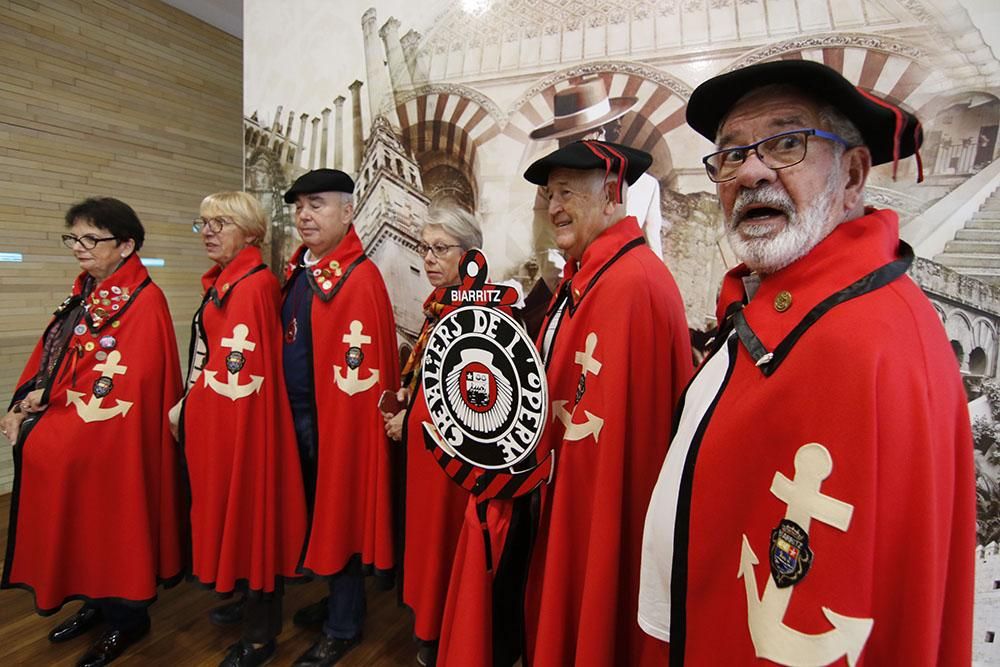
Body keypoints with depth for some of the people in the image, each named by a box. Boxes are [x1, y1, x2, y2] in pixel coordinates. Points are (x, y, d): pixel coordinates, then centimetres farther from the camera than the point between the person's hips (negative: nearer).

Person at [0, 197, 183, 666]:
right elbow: (47, 355, 9)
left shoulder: (143, 301, -17)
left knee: (111, 525, 6)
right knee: (78, 523, 17)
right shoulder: (82, 294, 10)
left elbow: (123, 385, -21)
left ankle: (127, 618, 26)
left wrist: (47, 397, -11)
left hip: (111, 444, -8)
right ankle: (96, 602, 38)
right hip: (63, 440, 8)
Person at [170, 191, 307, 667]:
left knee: (248, 511, 3)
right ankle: (250, 600, 40)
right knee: (230, 509, 20)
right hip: (214, 417, 9)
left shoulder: (254, 284, -18)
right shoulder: (221, 282, 12)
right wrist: (188, 408, 11)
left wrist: (187, 409, -11)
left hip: (240, 420, -9)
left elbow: (237, 372, -21)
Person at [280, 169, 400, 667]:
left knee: (338, 515, 7)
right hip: (296, 414, 8)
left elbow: (361, 370, -20)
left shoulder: (360, 278, -18)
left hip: (335, 418, -8)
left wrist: (345, 423, -17)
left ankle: (343, 627, 27)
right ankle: (337, 599, 42)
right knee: (316, 511, 20)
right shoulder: (298, 269, 9)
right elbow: (288, 342, 14)